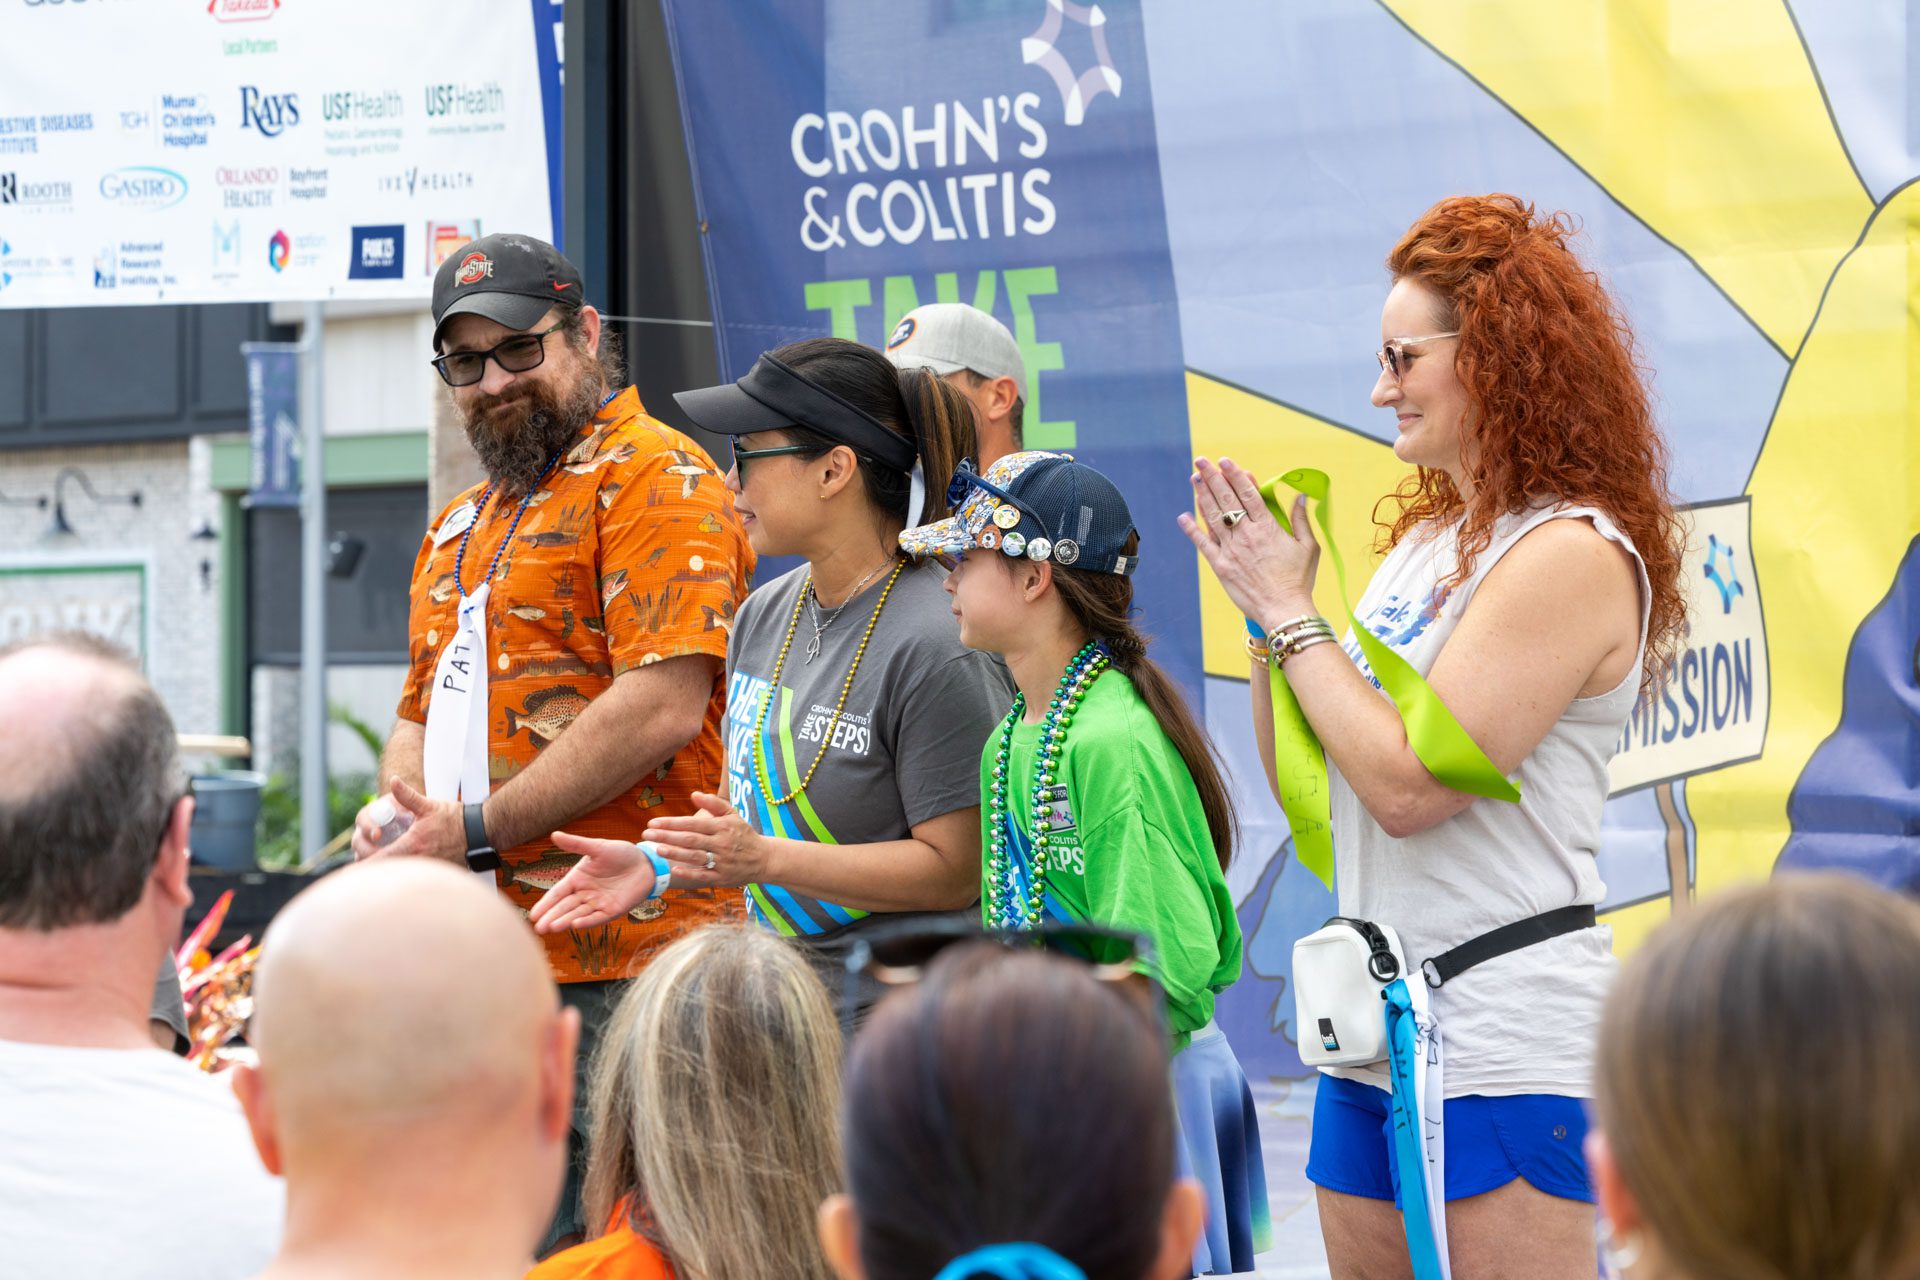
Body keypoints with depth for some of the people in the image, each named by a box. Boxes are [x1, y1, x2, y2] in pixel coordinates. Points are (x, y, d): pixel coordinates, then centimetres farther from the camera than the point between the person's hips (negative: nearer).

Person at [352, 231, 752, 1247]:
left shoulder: (652, 476, -6)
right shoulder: (461, 525, 23)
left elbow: (663, 704, -17)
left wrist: (476, 829, -16)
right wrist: (398, 804, 5)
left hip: (614, 973, -9)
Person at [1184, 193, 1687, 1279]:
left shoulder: (1572, 555, -14)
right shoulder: (1429, 538, 13)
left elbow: (1410, 783, -21)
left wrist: (1292, 613, -11)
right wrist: (1264, 602, 4)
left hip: (1508, 1040, -9)